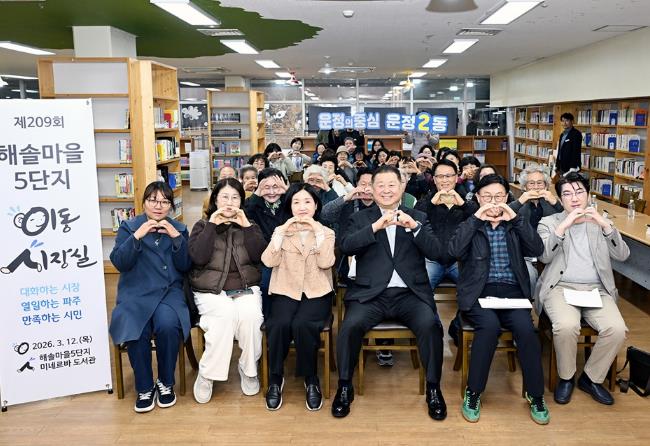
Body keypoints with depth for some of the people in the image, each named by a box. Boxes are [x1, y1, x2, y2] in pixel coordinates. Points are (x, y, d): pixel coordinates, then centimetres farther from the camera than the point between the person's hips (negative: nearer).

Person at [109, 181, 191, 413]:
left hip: (170, 291, 1)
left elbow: (185, 266, 2)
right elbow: (119, 263, -4)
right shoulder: (129, 227, 9)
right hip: (136, 292, 0)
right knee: (135, 331, -29)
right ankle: (144, 388, -5)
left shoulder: (179, 229, 12)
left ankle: (166, 383, -6)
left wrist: (176, 237, -10)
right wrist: (137, 236, -15)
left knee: (168, 325, -30)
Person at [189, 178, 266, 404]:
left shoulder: (249, 225, 15)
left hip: (246, 289, 1)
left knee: (251, 316, -30)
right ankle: (207, 374, -16)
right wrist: (212, 225, -8)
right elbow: (198, 258, -9)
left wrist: (246, 226, -8)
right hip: (210, 291, -1)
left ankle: (248, 369, -6)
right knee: (225, 314, -33)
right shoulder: (202, 226, 11)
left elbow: (260, 256, -3)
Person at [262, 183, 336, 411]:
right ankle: (275, 378, -8)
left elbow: (326, 263, -10)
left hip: (316, 294, -1)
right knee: (279, 324, -31)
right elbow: (268, 261, -6)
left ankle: (311, 380, -9)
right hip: (286, 292, 1)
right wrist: (282, 231, -10)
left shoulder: (326, 232, 9)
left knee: (302, 324, -31)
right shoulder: (281, 231, 11)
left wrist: (318, 232, -12)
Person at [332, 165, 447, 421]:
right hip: (371, 294, 0)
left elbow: (436, 252, 1)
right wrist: (375, 227, -20)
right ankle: (345, 388, -4)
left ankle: (433, 389, -5)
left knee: (430, 324, -28)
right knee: (351, 325, -27)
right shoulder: (361, 218, 12)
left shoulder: (418, 218, 14)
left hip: (410, 294, 1)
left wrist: (414, 227, -15)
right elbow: (345, 246, -6)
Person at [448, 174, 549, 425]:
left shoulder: (514, 226, 16)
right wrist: (476, 218, -10)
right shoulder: (469, 225, 10)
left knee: (525, 328, -28)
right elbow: (455, 250, -11)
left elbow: (537, 250, -2)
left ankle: (535, 395, -9)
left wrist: (516, 219, -8)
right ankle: (473, 392, -15)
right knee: (490, 325, -32)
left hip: (511, 291, 2)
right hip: (478, 291, -2)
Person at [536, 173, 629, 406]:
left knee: (617, 329, -25)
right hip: (561, 287, -3)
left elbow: (622, 255, 4)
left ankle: (591, 378, 1)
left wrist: (605, 225, -11)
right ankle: (566, 377, -4)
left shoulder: (600, 223, 17)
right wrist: (564, 225, -18)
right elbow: (544, 256, -8)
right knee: (566, 326, -33)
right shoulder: (549, 222, 9)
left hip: (597, 289, 3)